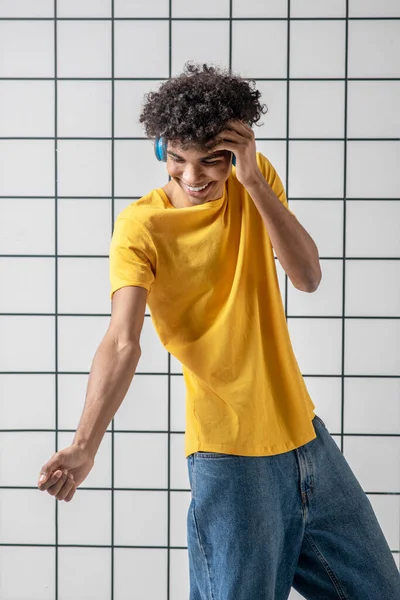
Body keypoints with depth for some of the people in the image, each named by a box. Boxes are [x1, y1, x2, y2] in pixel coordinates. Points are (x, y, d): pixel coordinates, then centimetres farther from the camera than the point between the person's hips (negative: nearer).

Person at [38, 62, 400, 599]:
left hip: (306, 434, 6)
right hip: (230, 458, -5)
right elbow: (123, 342, -26)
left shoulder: (256, 181, 1)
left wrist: (254, 182, -21)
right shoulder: (141, 227, -13)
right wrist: (85, 445, -41)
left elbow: (307, 277, -12)